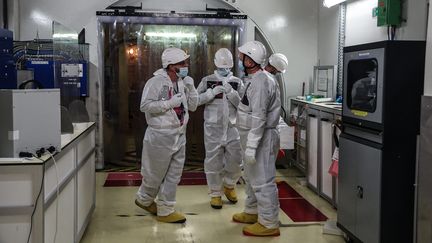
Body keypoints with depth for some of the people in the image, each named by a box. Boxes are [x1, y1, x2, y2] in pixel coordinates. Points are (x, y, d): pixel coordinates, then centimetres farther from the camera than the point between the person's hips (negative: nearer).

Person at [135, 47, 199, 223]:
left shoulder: (182, 83, 9)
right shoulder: (156, 82, -13)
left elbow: (193, 106, 10)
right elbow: (145, 105, -21)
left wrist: (190, 87, -3)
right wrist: (170, 103, -22)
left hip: (179, 136, 7)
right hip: (161, 136, -7)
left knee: (173, 175, 10)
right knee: (155, 174, 7)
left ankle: (165, 210, 21)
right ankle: (144, 199, 33)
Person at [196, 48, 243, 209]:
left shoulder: (237, 82, 5)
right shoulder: (207, 80, 2)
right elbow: (196, 99, -5)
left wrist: (231, 92, -17)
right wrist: (212, 92, -17)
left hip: (232, 128, 2)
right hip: (213, 128, -1)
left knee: (236, 161, 6)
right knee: (213, 162, 5)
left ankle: (229, 186, 34)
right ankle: (215, 194, 21)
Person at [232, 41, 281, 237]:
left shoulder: (260, 82, -21)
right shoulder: (254, 80, 12)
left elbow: (258, 118, -26)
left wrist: (251, 147, -27)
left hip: (261, 138, -11)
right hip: (252, 136, 11)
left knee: (262, 181, -4)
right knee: (252, 177, 22)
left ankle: (269, 224, 6)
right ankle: (252, 212, 37)